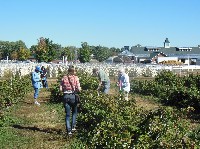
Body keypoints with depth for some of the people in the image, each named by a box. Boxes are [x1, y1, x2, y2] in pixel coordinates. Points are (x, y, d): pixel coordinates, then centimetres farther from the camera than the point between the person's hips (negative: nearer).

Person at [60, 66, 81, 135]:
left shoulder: (64, 78, 2)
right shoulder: (75, 78, -5)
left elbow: (61, 89, -1)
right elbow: (78, 89, -10)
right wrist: (79, 89, 11)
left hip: (65, 96, 2)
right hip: (73, 96, -2)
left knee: (67, 114, 8)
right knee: (74, 112, 22)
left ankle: (69, 130, 5)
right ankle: (73, 126, 14)